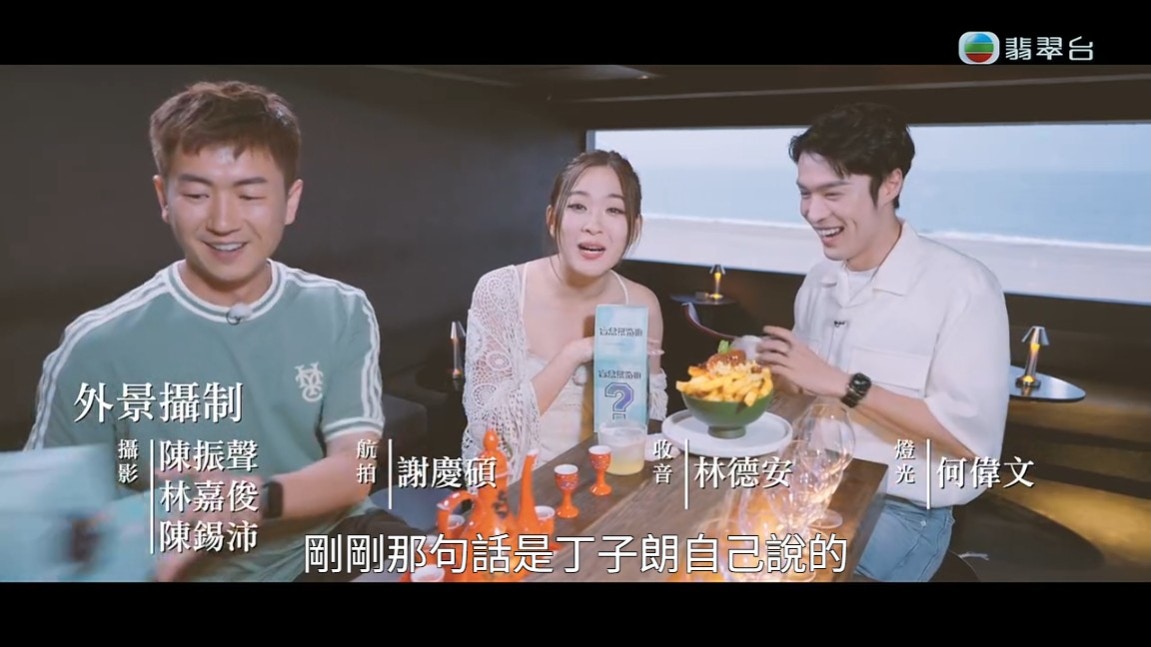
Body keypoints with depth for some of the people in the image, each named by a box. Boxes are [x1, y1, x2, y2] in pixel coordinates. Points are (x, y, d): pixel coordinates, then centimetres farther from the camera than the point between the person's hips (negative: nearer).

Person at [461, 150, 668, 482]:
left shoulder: (642, 305, -4)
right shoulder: (499, 292, -13)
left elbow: (652, 420, 7)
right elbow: (489, 427, -15)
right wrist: (574, 355, -22)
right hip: (512, 488, -2)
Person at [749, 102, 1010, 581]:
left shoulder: (963, 287, -14)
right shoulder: (818, 281, 7)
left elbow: (974, 440, -19)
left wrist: (845, 385, -23)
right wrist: (774, 373, -6)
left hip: (902, 510, -6)